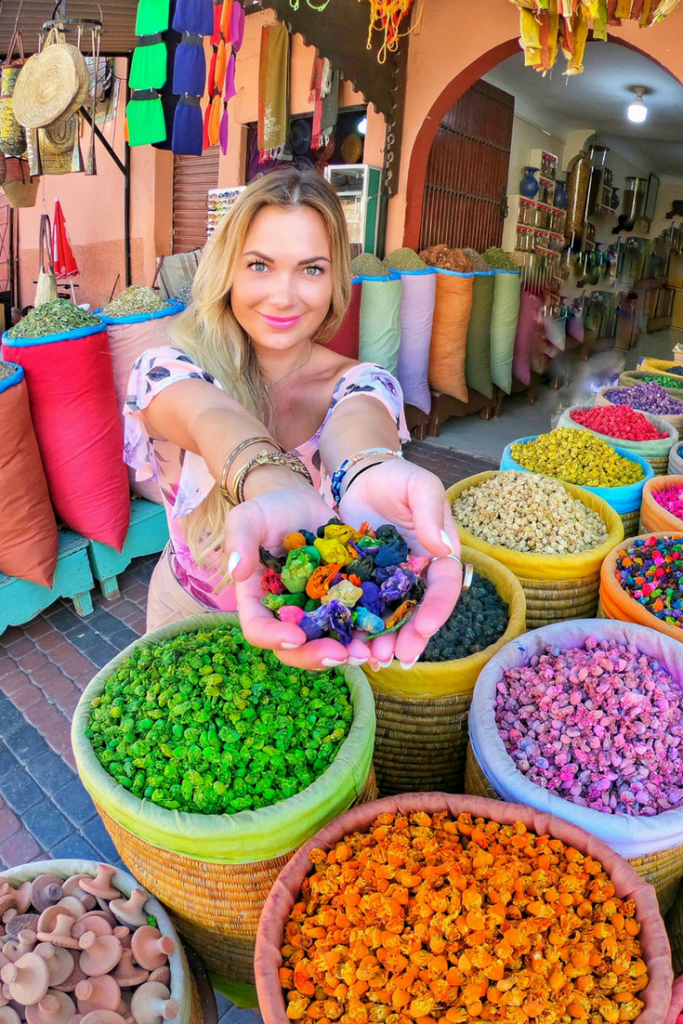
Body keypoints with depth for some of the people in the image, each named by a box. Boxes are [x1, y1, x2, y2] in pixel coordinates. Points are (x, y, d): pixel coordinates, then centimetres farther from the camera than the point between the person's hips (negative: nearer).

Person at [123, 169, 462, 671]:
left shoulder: (362, 384, -11)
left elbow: (354, 421, -34)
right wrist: (269, 484, -59)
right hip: (192, 620, 1)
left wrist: (368, 472, -58)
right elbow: (211, 417, -36)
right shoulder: (168, 371, -14)